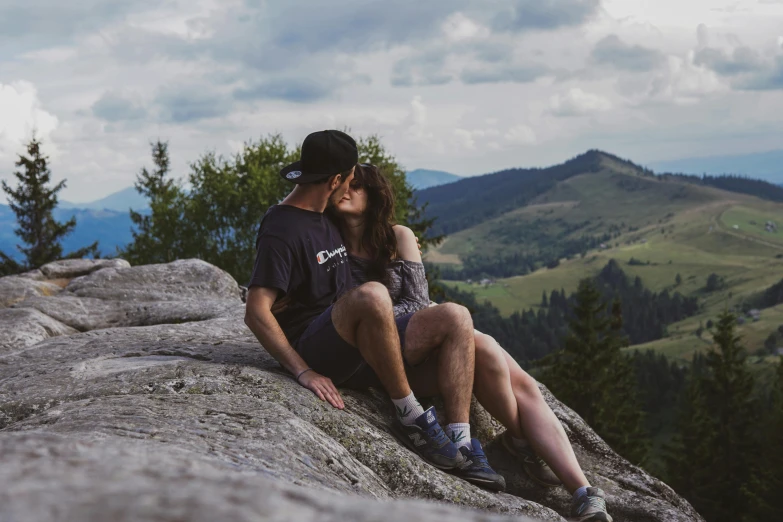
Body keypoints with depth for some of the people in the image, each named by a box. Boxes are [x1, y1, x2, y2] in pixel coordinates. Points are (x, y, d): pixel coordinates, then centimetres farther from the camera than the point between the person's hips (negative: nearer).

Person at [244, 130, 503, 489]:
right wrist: (304, 372, -27)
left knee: (455, 318, -6)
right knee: (372, 295, -38)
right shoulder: (281, 229, -11)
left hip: (357, 346, 10)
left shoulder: (325, 220, 19)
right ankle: (410, 419, -24)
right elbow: (256, 313, -21)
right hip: (313, 348, -9)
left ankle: (460, 447, -18)